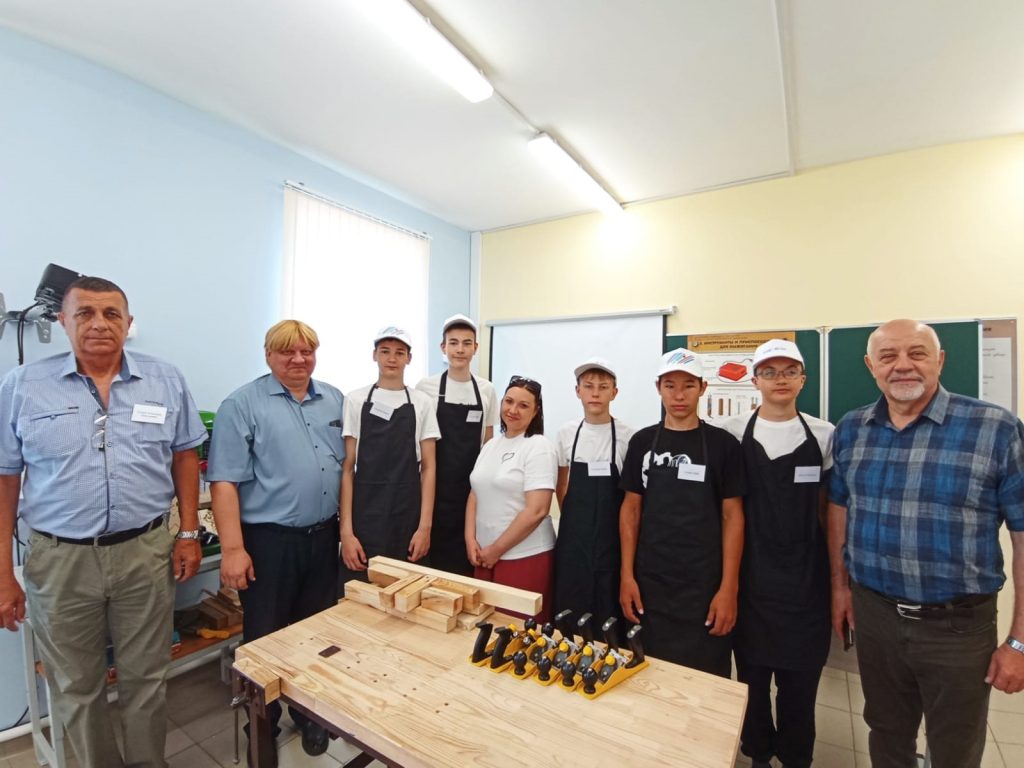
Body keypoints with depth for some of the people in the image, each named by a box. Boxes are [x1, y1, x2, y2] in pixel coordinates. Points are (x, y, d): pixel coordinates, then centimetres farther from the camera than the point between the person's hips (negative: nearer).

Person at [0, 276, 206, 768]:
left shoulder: (166, 381, -1)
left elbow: (184, 457, 4)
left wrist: (189, 533, 1)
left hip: (146, 552, 0)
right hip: (59, 560, 0)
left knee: (146, 679, 16)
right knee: (75, 688, 18)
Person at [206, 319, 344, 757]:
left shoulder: (335, 401, 7)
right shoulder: (243, 404, -8)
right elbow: (224, 481, -11)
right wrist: (233, 548, -15)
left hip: (324, 537, 5)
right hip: (268, 541, -4)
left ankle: (309, 713, 40)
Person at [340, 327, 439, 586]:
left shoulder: (421, 403, 3)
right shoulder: (355, 400, 1)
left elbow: (428, 468, 2)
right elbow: (347, 468, 0)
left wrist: (425, 526, -5)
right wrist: (346, 530, -7)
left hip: (408, 522, 1)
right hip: (363, 518, 0)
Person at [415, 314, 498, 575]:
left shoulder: (487, 390, 3)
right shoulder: (426, 387, -5)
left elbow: (489, 442, 10)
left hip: (472, 485, 3)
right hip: (437, 484, -2)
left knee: (468, 561, 12)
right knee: (434, 554, 6)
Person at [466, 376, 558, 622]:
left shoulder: (539, 447, -12)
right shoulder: (491, 445, 9)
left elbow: (537, 510, -18)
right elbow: (475, 494, 12)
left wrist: (496, 550, -13)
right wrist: (470, 539, -2)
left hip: (525, 558, -6)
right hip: (484, 556, 6)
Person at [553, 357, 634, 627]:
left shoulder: (627, 436, -10)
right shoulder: (566, 433, 1)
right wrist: (573, 519, 8)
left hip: (611, 537, -3)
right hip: (573, 536, 3)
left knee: (609, 615, 8)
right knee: (568, 614, 13)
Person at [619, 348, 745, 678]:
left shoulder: (723, 444, -3)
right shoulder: (642, 442, 2)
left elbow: (732, 516, -3)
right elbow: (631, 508, 4)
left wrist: (729, 588, -8)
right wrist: (627, 575, -1)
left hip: (705, 587, -1)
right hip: (649, 584, 2)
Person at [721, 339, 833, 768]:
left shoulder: (824, 435, 1)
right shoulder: (732, 433, -4)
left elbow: (828, 510, 7)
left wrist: (838, 572, 5)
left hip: (806, 574, 1)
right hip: (751, 572, -1)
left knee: (801, 675, 11)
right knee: (752, 669, 12)